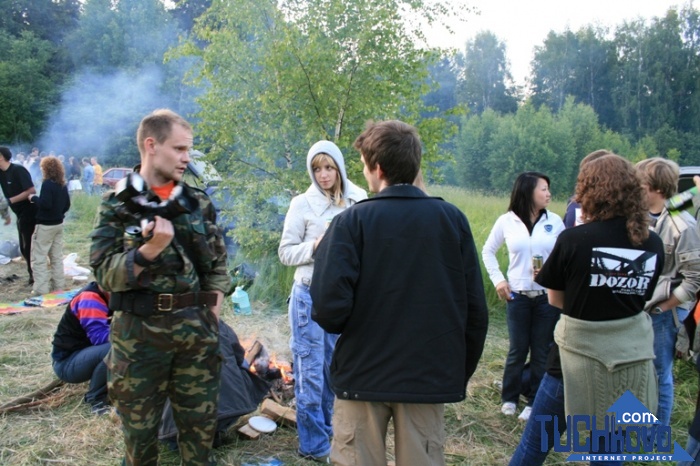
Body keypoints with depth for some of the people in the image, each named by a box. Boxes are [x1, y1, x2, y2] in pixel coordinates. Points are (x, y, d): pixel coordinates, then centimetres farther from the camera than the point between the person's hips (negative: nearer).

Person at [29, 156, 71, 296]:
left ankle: (41, 289, -2)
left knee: (38, 258, -1)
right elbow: (67, 205, 12)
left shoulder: (47, 183, -17)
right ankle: (58, 285, 18)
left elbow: (45, 204, -26)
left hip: (45, 225, -8)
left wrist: (34, 198, -10)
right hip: (58, 224, 8)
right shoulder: (62, 184, 6)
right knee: (57, 256, 14)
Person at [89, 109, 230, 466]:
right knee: (139, 429, 12)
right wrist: (150, 249, -23)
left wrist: (212, 309, 3)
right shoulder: (117, 205, -3)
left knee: (201, 424, 12)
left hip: (197, 330, 3)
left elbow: (218, 262, 12)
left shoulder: (199, 203, 6)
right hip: (139, 331, -2)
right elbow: (104, 273, -9)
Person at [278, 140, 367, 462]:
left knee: (333, 367, 15)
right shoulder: (303, 204, -6)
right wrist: (315, 246, -19)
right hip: (311, 295, -3)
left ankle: (326, 431, 32)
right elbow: (285, 253, -5)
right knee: (310, 371, 3)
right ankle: (314, 445, 14)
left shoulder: (358, 202, 0)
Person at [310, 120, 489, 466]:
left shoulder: (352, 221, -10)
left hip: (363, 374, -2)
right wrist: (460, 374, 11)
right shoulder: (453, 219, -1)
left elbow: (330, 307, -19)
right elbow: (475, 309, 0)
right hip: (430, 377, 3)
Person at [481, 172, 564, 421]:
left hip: (548, 296, 1)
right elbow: (488, 251, 11)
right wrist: (497, 279, 1)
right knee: (517, 350, 7)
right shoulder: (507, 221, -1)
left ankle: (534, 402, 23)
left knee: (542, 352, 7)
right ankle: (509, 398, 26)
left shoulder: (554, 221, 0)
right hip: (517, 295, -1)